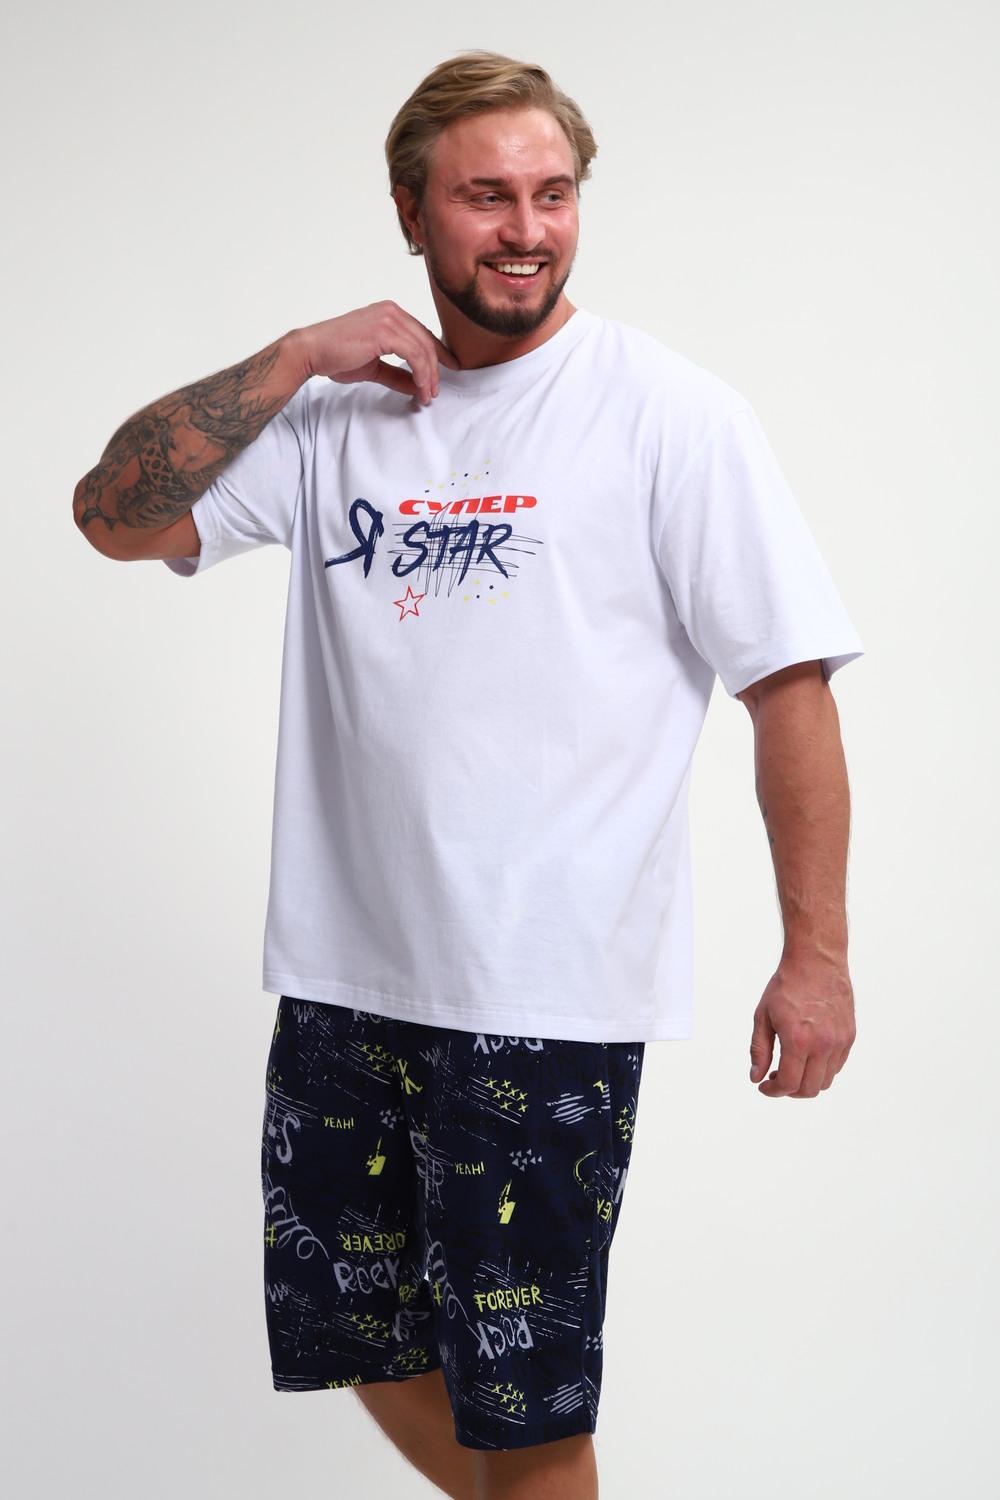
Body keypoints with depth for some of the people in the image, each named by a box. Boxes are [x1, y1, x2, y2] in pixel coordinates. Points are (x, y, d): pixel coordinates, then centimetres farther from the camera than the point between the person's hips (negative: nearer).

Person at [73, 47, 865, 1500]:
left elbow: (792, 686, -8)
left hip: (547, 997, -5)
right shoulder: (344, 409, 8)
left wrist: (816, 953, -11)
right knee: (360, 1338, 19)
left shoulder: (669, 413, -6)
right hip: (345, 971, 5)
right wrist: (294, 357, -8)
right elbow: (117, 517, 2)